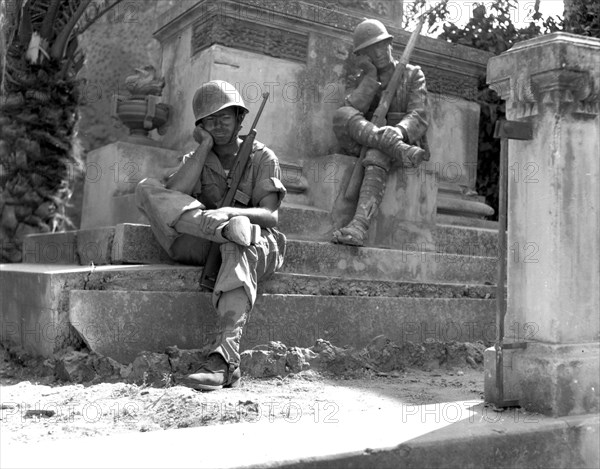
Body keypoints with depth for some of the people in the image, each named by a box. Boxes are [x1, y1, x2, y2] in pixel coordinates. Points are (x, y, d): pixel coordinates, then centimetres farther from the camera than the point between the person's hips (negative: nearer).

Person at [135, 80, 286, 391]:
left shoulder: (262, 158, 11)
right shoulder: (195, 160, 18)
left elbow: (270, 216, -5)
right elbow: (171, 196, -6)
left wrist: (235, 212, -26)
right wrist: (205, 148, -1)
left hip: (258, 248, -2)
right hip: (202, 248, 3)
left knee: (239, 235, -42)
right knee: (147, 188, -15)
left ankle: (224, 358, -51)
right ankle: (224, 226, -37)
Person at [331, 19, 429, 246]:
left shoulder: (412, 74, 11)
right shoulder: (361, 80, 18)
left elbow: (419, 118, -6)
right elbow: (351, 110, -5)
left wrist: (397, 132, -28)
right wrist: (371, 76, -8)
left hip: (406, 140, -3)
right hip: (363, 146, 3)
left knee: (376, 156, -39)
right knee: (341, 115, -27)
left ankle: (359, 226, -58)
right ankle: (399, 149, -44)